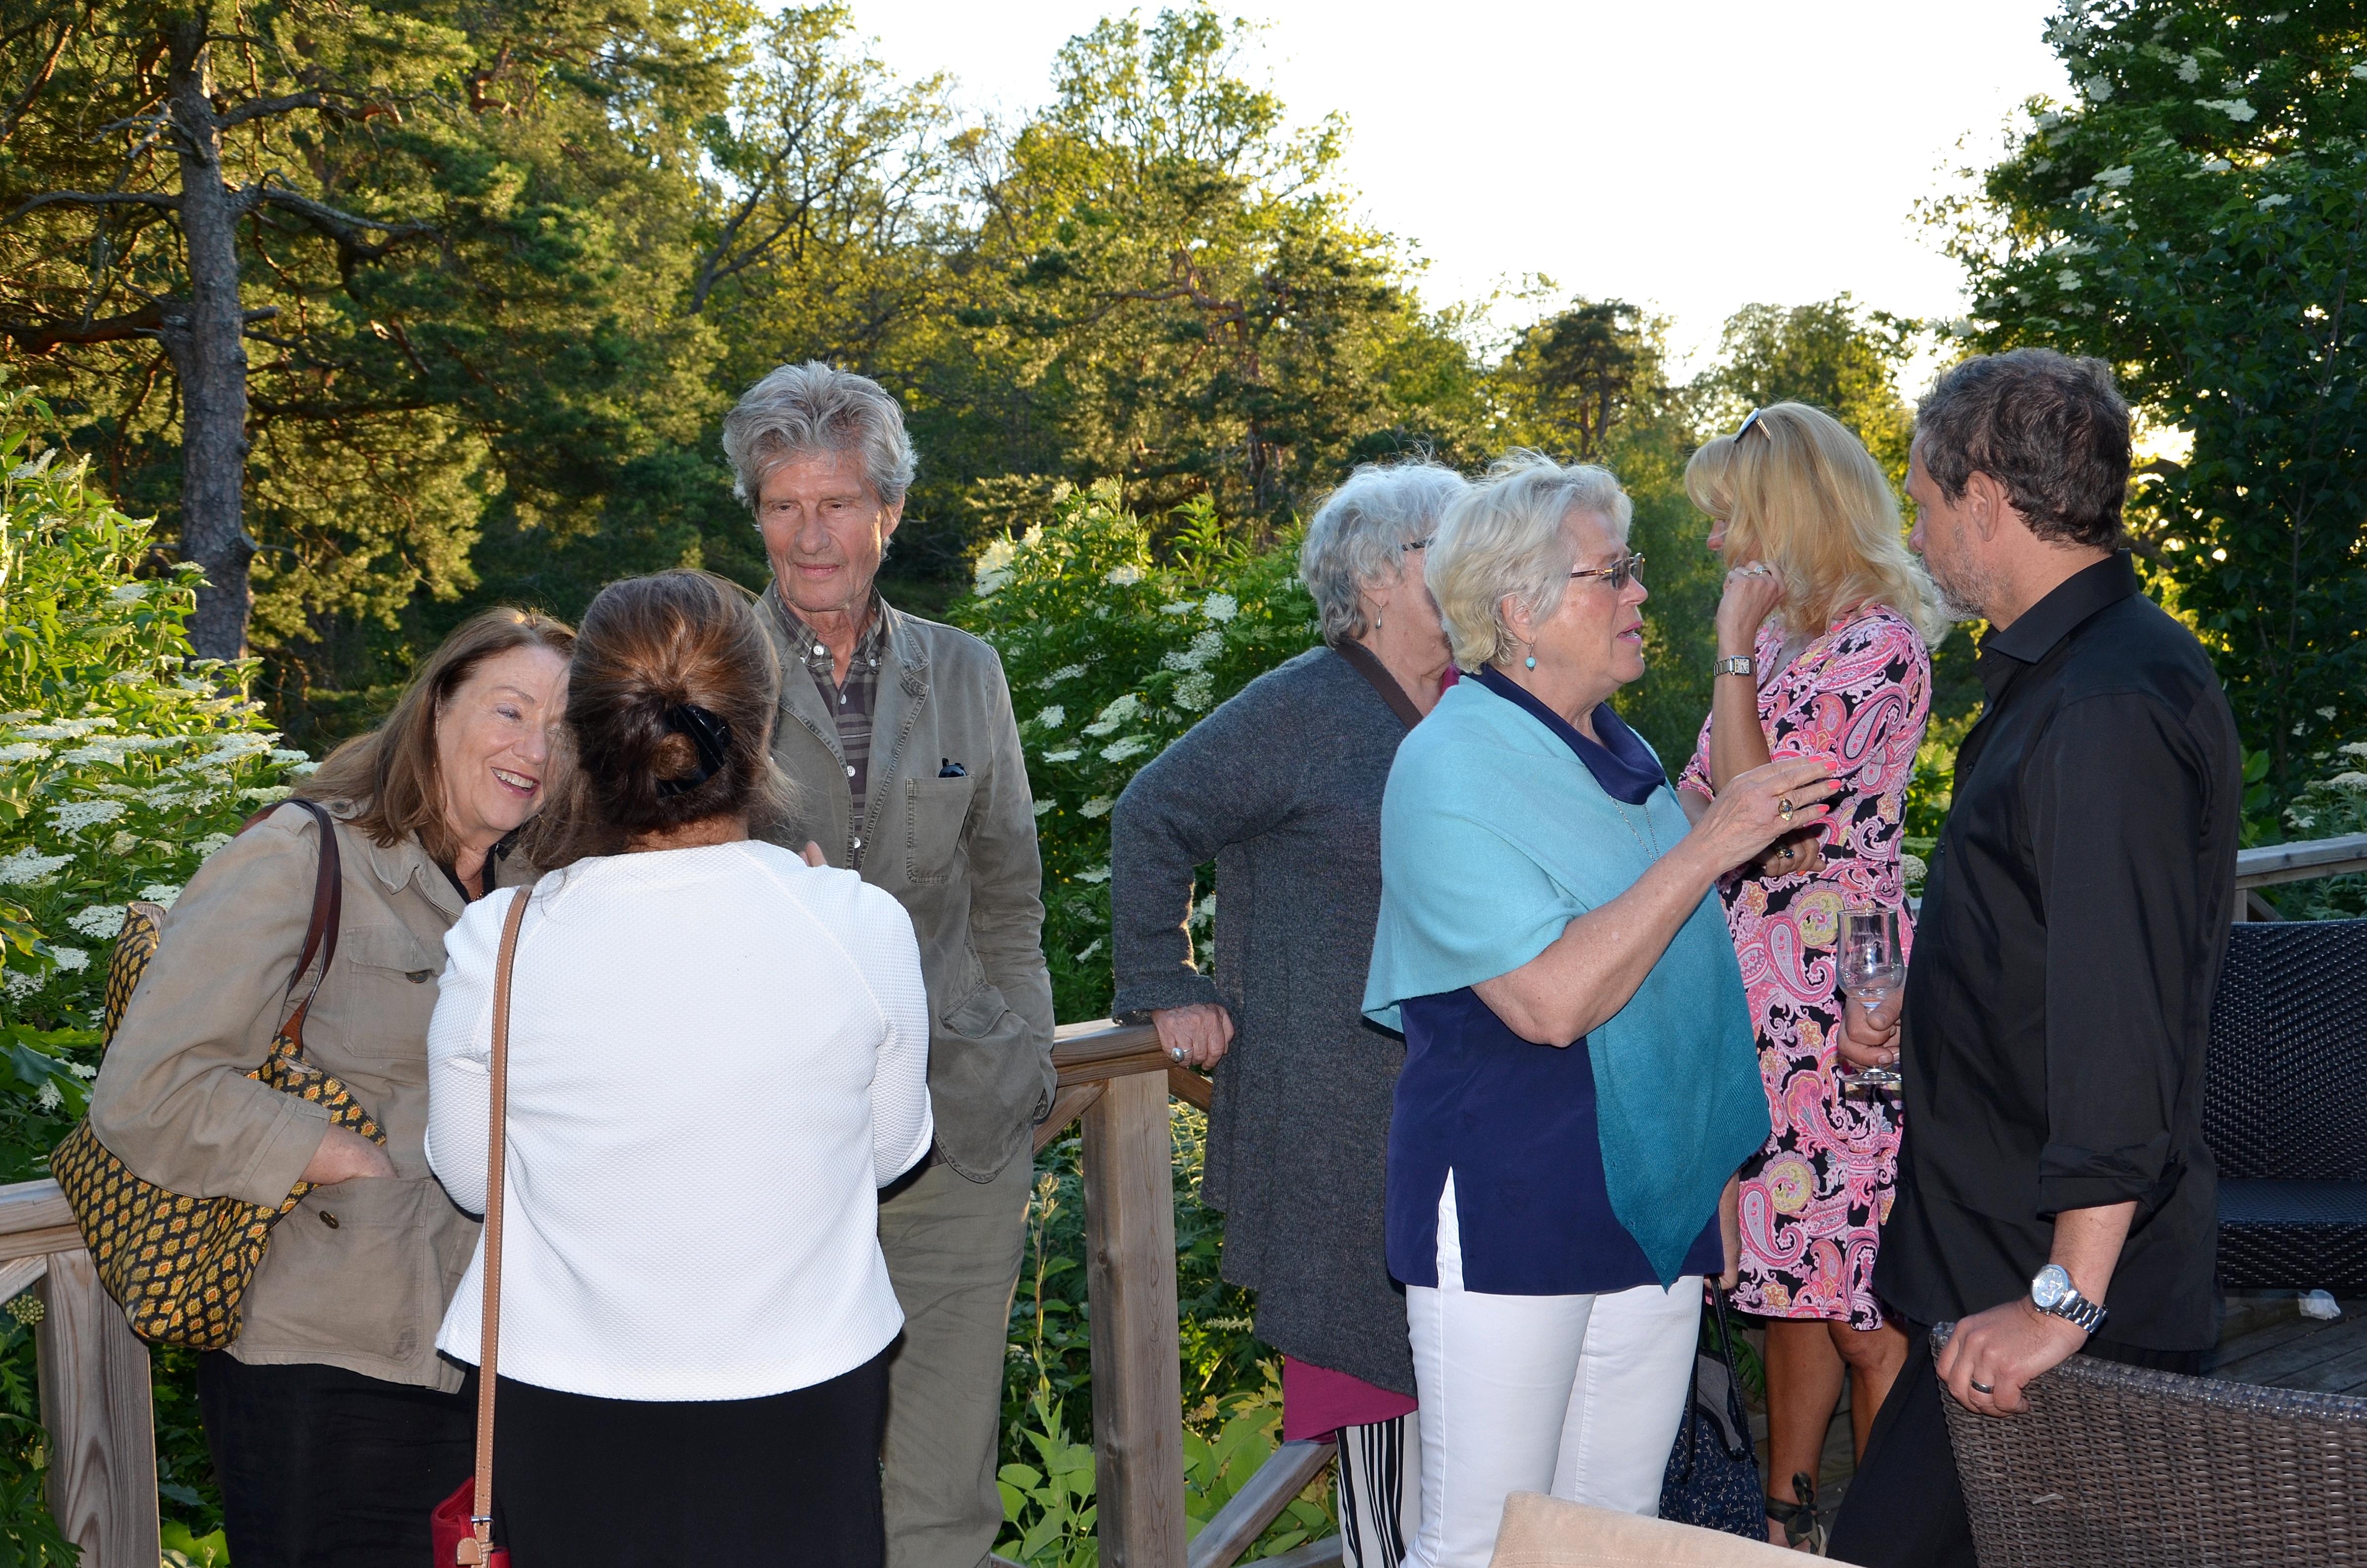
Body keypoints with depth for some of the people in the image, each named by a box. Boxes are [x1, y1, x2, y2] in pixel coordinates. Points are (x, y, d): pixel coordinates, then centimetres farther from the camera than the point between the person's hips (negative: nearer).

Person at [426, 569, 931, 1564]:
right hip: (804, 1405, 0)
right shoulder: (862, 929, -16)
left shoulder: (496, 948, -16)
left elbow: (469, 1177, 0)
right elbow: (891, 1149, 0)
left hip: (567, 1420, 0)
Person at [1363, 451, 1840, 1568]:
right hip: (1507, 1217, -8)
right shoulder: (1450, 768, -13)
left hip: (1651, 1204, 8)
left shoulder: (1620, 755, 13)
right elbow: (1552, 998, -24)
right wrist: (1706, 847, -21)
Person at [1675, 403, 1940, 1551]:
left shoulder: (1875, 646, -13)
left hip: (1834, 1000, -9)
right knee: (1792, 1277, 15)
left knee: (1858, 1297, -2)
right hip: (1758, 993, 9)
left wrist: (1735, 657, -16)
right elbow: (1704, 807, 20)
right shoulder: (1785, 639, 15)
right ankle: (1786, 1521, 24)